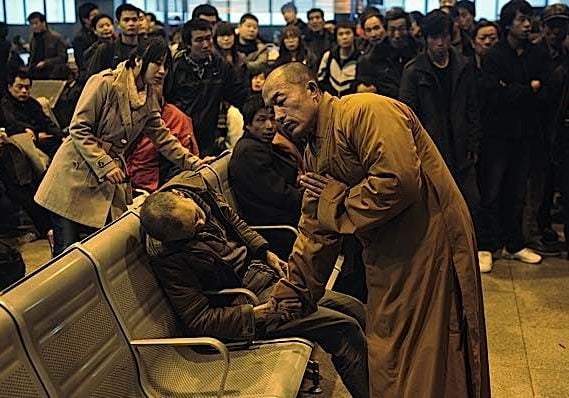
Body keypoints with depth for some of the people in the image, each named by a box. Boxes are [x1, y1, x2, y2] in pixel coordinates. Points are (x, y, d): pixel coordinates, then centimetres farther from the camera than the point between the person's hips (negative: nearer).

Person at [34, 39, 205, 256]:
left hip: (111, 183, 7)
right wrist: (105, 165, -18)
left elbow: (163, 137, 14)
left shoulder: (148, 98, 10)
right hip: (77, 176, -7)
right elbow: (79, 129, -14)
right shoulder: (105, 83, -13)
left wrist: (194, 164, 4)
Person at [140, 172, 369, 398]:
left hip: (266, 275, 8)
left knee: (355, 309, 5)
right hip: (247, 300, -8)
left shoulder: (191, 185, -7)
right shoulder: (169, 259, -26)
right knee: (345, 329, -16)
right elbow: (198, 321, -22)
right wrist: (259, 312, -26)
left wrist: (266, 253, 4)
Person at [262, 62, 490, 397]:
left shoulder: (365, 111, -18)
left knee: (428, 370, 2)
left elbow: (399, 181, -30)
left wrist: (336, 200, -15)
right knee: (387, 366, 19)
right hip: (386, 257, 9)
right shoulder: (314, 153, 12)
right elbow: (315, 232, 15)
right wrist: (287, 297, 11)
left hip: (431, 243, -9)